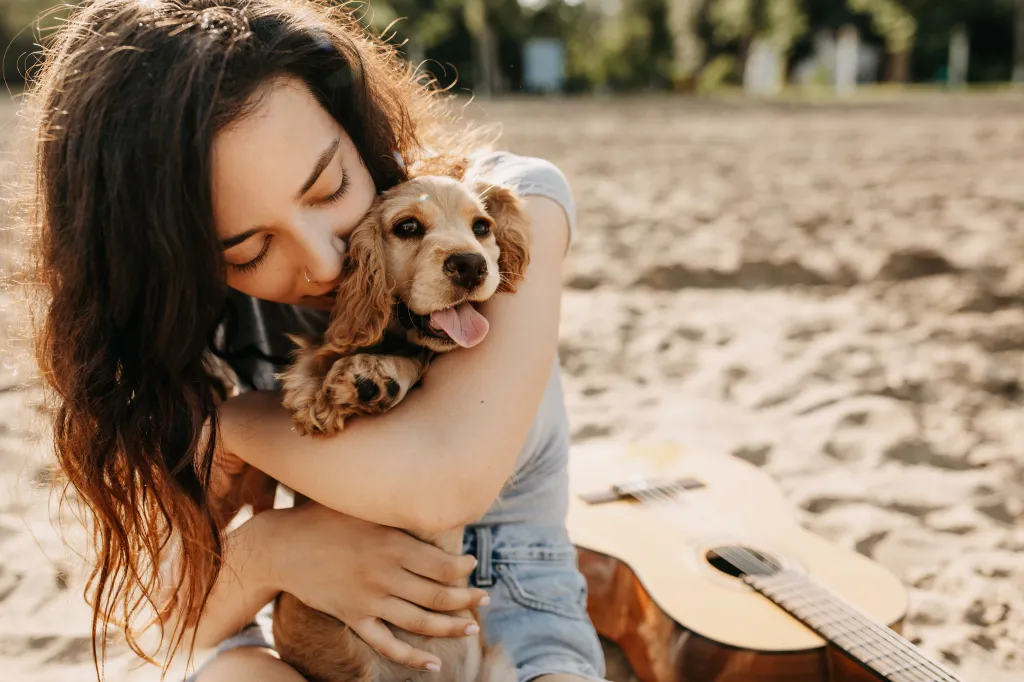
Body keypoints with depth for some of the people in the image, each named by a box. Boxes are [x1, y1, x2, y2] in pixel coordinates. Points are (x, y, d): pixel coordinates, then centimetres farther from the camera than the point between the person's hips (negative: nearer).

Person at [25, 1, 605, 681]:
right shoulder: (200, 324, -8)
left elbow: (445, 476, -31)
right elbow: (147, 615, -6)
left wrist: (235, 420, -17)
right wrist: (261, 550, -26)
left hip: (513, 607, -1)